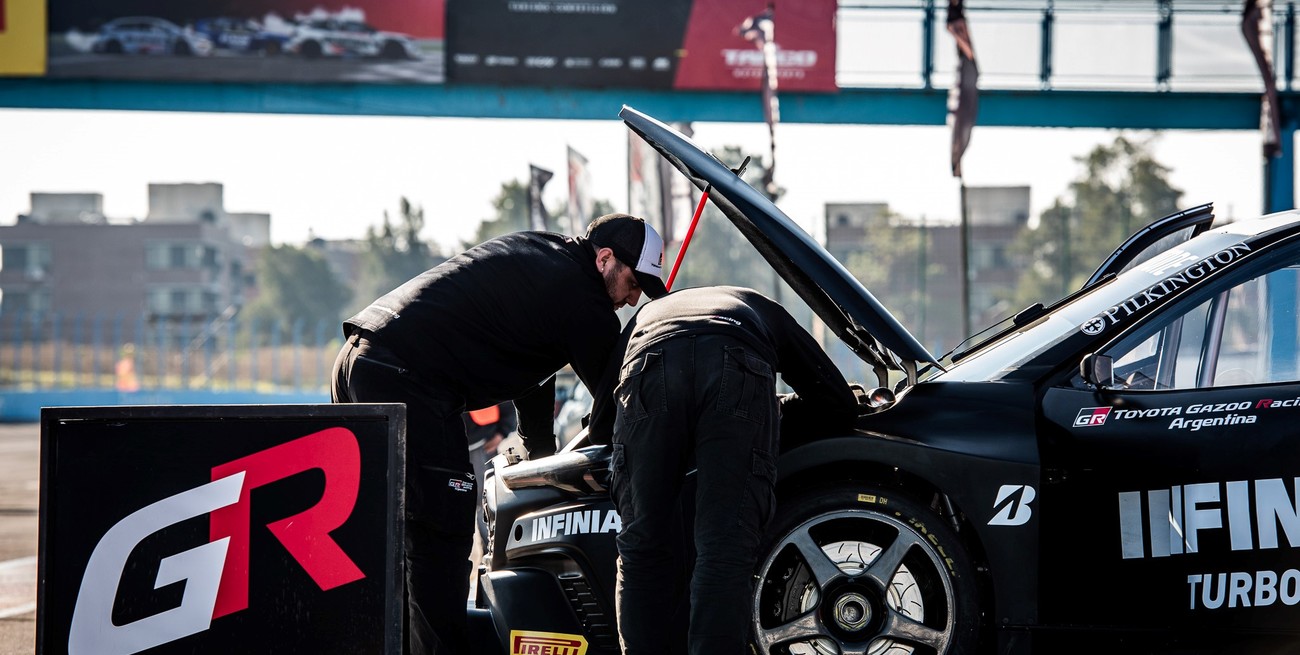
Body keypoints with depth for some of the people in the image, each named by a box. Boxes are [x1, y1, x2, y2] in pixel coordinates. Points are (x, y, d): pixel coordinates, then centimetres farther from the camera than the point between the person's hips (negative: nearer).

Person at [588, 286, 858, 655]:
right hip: (739, 371, -1)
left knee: (644, 545, 8)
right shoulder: (764, 311, 45)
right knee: (726, 547, -5)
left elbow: (598, 427, 41)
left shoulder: (647, 315, 47)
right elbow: (841, 406, 38)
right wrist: (787, 406, 56)